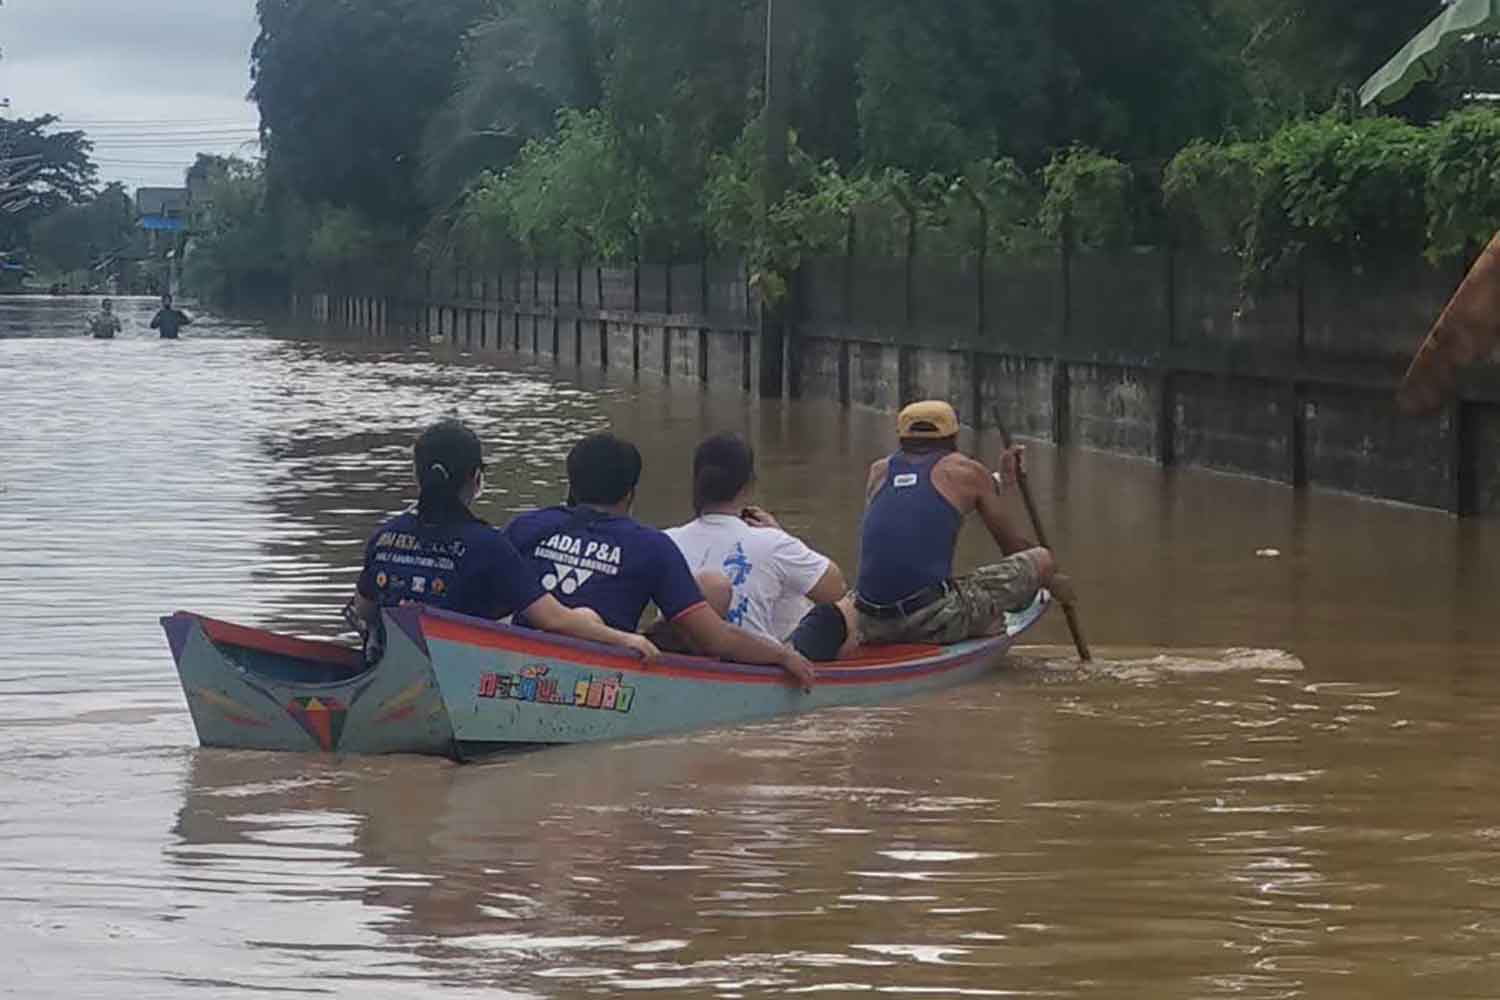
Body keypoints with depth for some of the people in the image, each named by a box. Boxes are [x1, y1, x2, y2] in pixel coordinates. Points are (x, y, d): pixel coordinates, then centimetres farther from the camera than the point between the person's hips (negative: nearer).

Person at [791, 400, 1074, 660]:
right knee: (1042, 558, 11)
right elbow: (1013, 547, 19)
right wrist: (1050, 579, 38)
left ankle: (847, 625, 6)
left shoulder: (880, 472, 20)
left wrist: (998, 480, 46)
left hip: (875, 623, 2)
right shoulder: (966, 470, 10)